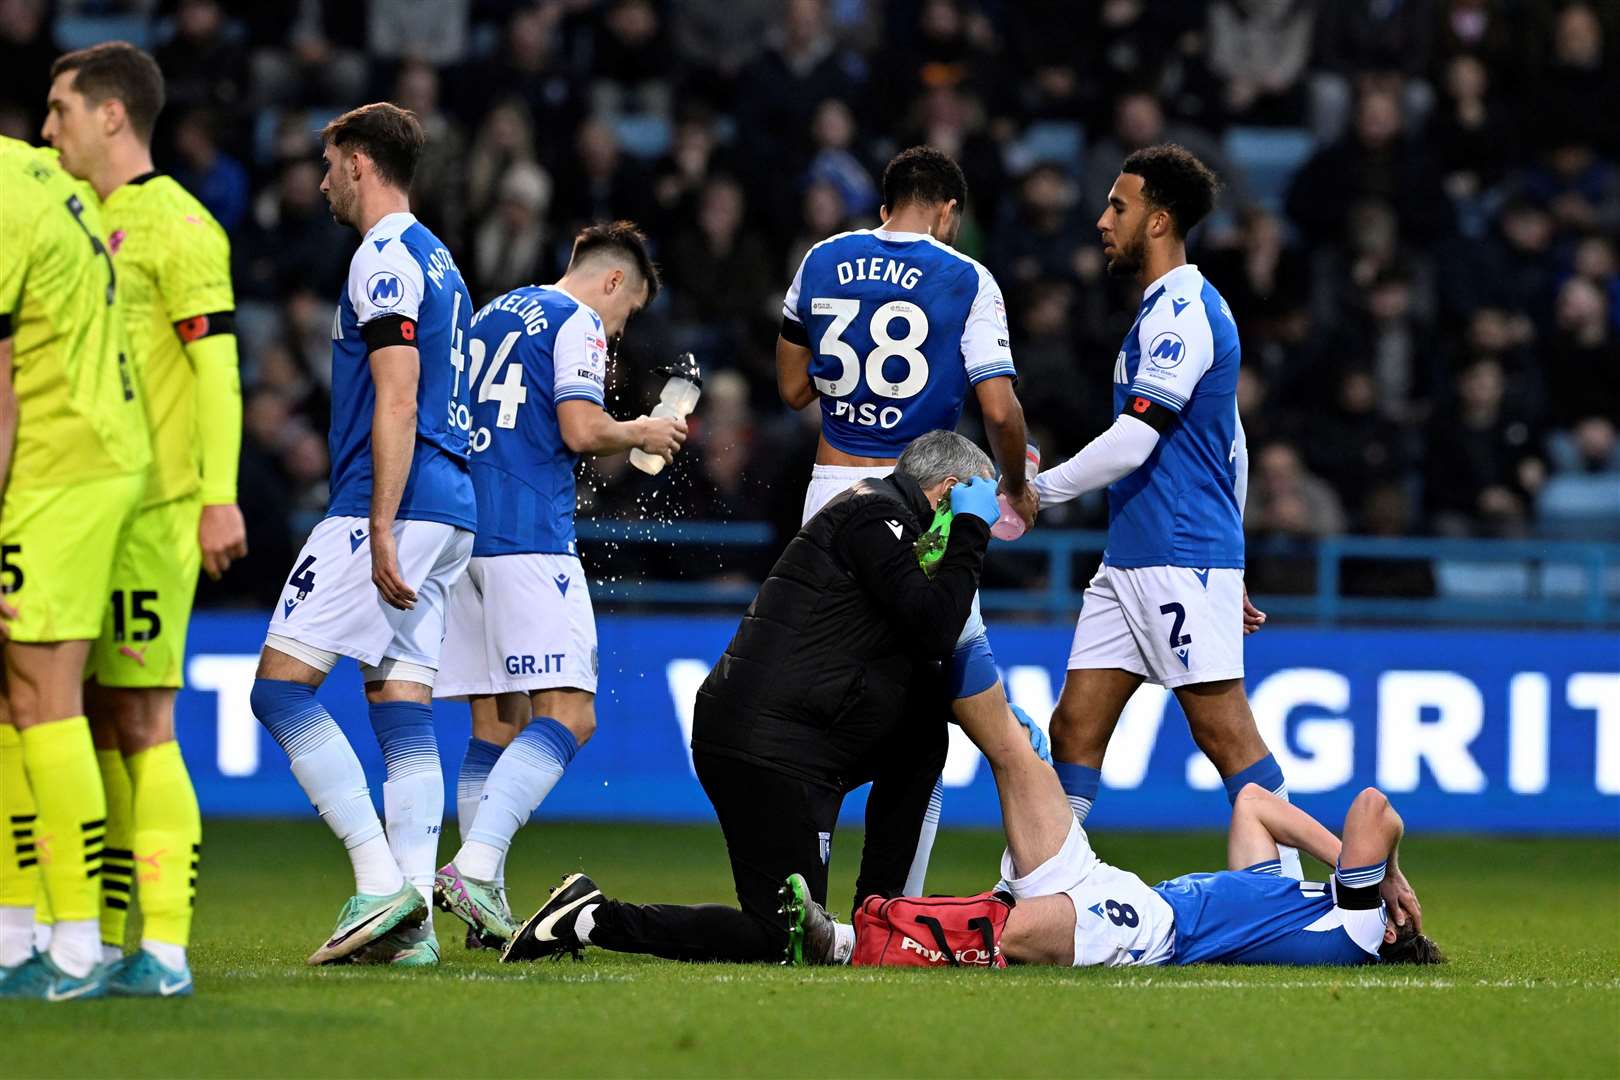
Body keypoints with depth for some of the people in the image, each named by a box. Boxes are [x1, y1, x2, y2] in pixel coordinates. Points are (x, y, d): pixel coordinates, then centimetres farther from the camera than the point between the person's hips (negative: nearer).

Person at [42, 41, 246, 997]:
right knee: (99, 724, 8)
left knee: (141, 725, -10)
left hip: (153, 512, -8)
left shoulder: (175, 225, -8)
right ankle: (101, 942, 12)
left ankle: (164, 947, -10)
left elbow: (219, 364, -14)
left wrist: (221, 498, -20)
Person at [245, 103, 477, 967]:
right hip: (450, 513, 10)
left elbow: (397, 401, -18)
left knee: (282, 686, -9)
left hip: (390, 508, -10)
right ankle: (412, 921, -4)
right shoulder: (436, 260, 22)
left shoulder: (385, 259, -9)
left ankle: (381, 880, -18)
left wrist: (381, 531, -22)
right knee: (401, 702, 4)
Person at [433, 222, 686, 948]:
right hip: (529, 539, -9)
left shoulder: (489, 316, 23)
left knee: (498, 723, 10)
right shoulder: (577, 322, -2)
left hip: (463, 529, 9)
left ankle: (486, 907, 4)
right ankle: (475, 865, -28)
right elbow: (581, 430, -14)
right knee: (568, 716, -12)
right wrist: (642, 434, 6)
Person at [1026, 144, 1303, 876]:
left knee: (1223, 730, -9)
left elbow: (1133, 441, -19)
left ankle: (1288, 890, -6)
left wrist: (1037, 491, -8)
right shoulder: (1173, 311, 20)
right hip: (1130, 561, 10)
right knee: (1074, 726, 5)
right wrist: (1229, 572, 27)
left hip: (1182, 562, -10)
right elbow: (1231, 448, 25)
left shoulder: (1182, 314, -12)